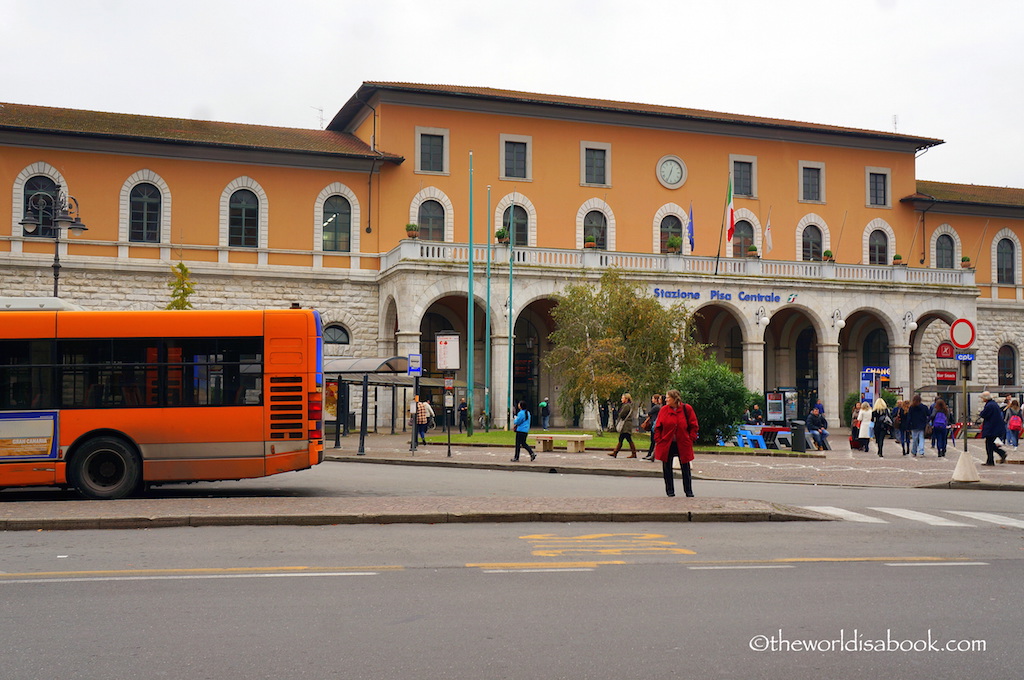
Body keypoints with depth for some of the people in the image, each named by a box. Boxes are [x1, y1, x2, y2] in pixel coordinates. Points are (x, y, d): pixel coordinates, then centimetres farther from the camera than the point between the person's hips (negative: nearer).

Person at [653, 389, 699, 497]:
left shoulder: (687, 409, -5)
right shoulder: (664, 410, -1)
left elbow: (694, 426, 2)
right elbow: (658, 427, 4)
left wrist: (691, 439, -7)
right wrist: (658, 440, -5)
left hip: (683, 444, -1)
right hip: (666, 444, 1)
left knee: (685, 468, 6)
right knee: (667, 468, 7)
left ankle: (689, 491, 17)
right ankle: (670, 491, 19)